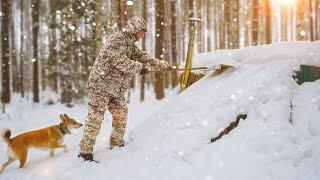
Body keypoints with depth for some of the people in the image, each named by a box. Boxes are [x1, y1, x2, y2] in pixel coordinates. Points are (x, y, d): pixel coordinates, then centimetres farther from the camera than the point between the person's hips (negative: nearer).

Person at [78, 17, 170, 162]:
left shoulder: (130, 44, 14)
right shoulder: (117, 39, -16)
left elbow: (142, 57, 20)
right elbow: (121, 62, -26)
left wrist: (163, 65, 21)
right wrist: (140, 68, -15)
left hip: (116, 91, 9)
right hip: (100, 86, -9)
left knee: (121, 116, 10)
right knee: (95, 119, -8)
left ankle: (116, 145, 24)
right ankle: (85, 151, -1)